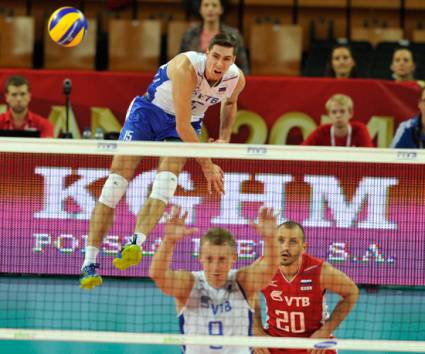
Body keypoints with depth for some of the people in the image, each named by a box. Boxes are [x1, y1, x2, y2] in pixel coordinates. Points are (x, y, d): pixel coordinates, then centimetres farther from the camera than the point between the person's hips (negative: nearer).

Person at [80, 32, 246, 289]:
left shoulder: (236, 79, -14)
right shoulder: (186, 68, -33)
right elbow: (182, 126, -32)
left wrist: (225, 138, 0)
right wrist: (207, 165, -28)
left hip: (187, 125, 3)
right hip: (148, 112, -3)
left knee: (166, 184, -27)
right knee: (116, 184, -14)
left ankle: (135, 245, -45)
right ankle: (89, 264, -13)